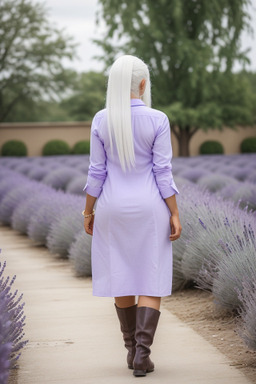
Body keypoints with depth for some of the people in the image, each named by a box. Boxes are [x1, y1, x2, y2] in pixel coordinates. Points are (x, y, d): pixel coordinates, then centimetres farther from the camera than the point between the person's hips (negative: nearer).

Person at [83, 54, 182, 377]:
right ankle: (142, 354, -8)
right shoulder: (158, 120, -11)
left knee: (121, 277, 15)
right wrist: (175, 215, -5)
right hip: (149, 209, -2)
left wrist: (88, 212, 7)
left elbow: (96, 172, -3)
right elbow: (163, 173, -11)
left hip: (114, 209, 2)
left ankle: (132, 348, 21)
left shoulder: (101, 120, -5)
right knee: (151, 281, 3)